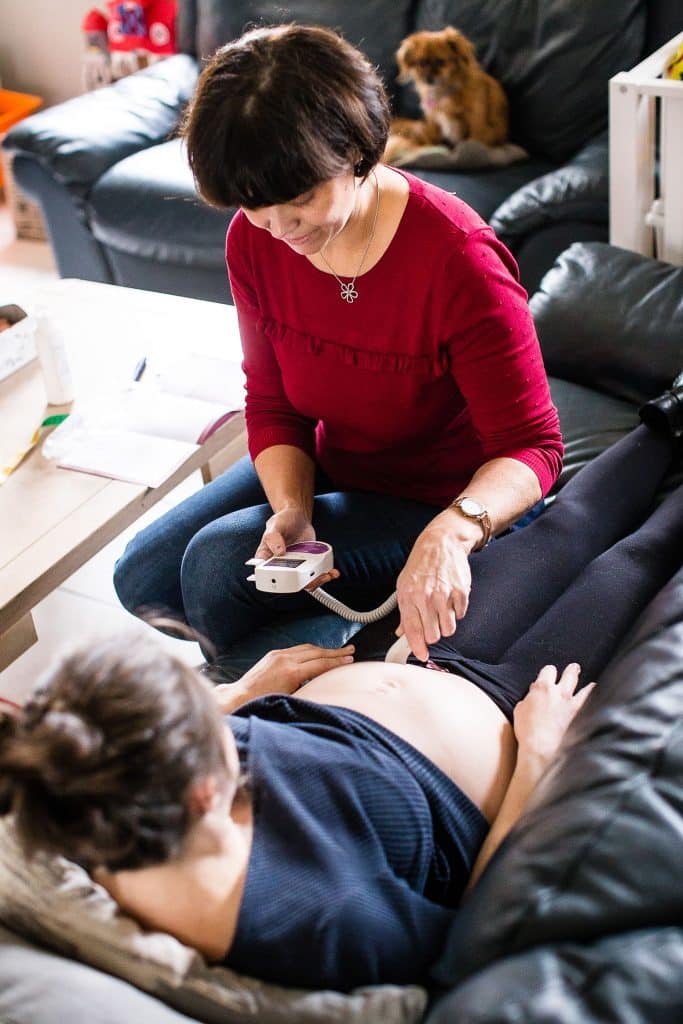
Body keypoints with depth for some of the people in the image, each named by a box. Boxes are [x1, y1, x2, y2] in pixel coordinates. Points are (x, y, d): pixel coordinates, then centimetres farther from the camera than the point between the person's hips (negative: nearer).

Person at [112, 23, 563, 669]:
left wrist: (450, 533, -48)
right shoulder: (254, 241, -13)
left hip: (449, 500, -6)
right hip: (328, 469, 7)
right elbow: (272, 405, -3)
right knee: (142, 578, 0)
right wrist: (291, 511, -24)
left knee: (218, 561, -24)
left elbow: (531, 444, -27)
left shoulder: (458, 260, -30)